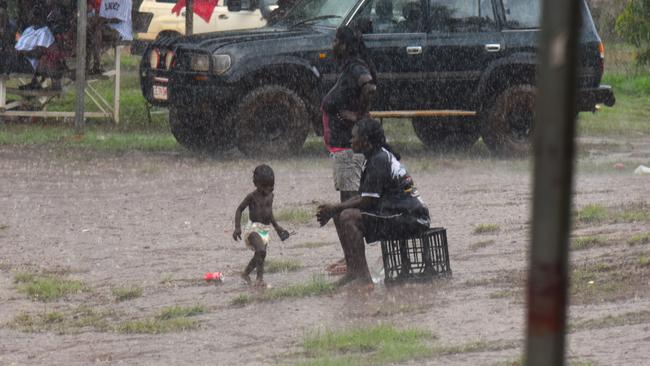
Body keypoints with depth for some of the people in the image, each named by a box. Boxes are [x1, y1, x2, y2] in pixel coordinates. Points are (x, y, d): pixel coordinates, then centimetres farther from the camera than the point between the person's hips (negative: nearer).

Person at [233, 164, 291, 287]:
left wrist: (277, 227, 22)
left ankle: (245, 273, 38)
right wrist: (237, 227, -14)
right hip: (253, 228, -7)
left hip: (265, 229, 7)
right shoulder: (252, 196, -11)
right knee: (261, 251, -28)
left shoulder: (270, 195, 8)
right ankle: (260, 278, -26)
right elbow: (239, 209, -5)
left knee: (259, 256, 15)